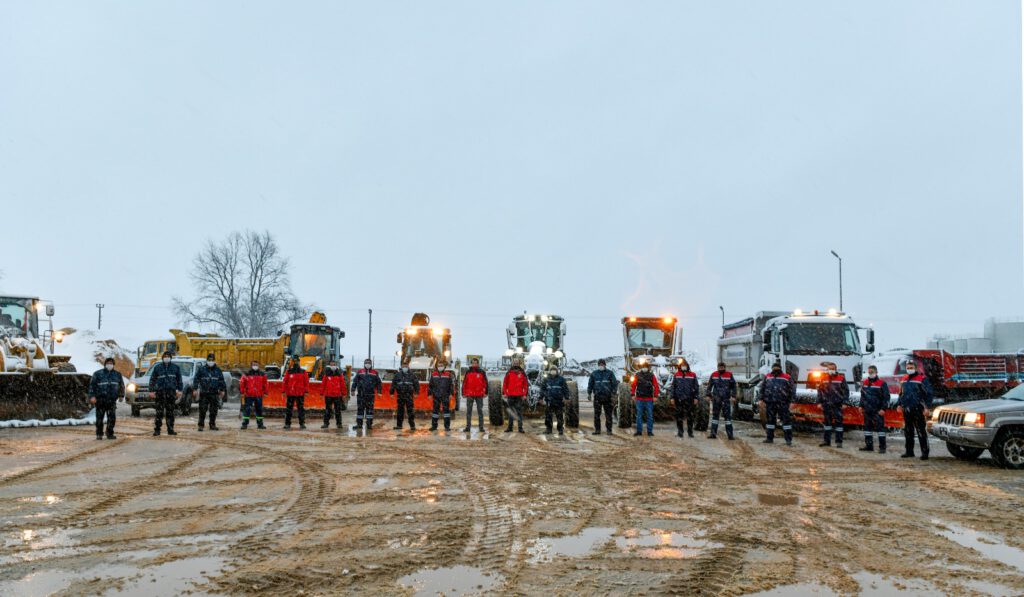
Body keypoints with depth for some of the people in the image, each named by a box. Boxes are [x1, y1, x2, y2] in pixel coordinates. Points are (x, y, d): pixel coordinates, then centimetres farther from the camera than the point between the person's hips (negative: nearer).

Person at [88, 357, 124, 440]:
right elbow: (92, 385, -2)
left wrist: (121, 395, 26)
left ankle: (110, 434, 9)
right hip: (100, 400, -2)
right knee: (99, 418, 1)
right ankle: (99, 434, 12)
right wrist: (92, 396, -11)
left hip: (112, 401, 3)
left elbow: (121, 385, 24)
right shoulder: (98, 374, 2)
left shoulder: (117, 375, 13)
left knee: (112, 418, -1)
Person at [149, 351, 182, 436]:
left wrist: (179, 390, 7)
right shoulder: (157, 367, 8)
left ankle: (170, 429, 8)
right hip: (160, 391, -1)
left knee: (170, 412, 4)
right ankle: (157, 429, -2)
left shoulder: (175, 367, 12)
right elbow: (152, 379, 9)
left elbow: (179, 379, 14)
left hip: (171, 392, 1)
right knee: (159, 412, -5)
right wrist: (152, 390, 1)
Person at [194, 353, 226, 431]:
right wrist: (195, 389, -5)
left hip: (214, 393, 2)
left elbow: (222, 381, 14)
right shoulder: (201, 369, 5)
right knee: (202, 410, -2)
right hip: (204, 393, -2)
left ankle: (212, 425, 15)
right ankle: (201, 425, 5)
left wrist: (222, 390, 9)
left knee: (214, 410, 5)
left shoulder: (218, 370, 10)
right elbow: (196, 379, 4)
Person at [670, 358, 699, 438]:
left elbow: (696, 387, 7)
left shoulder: (693, 375, 5)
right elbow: (673, 386, 9)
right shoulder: (676, 375, 7)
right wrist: (672, 397, 3)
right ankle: (679, 432, 11)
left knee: (690, 416, 3)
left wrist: (696, 397, 0)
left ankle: (690, 432, 11)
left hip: (689, 399, 0)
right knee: (679, 416, 4)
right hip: (679, 398, 1)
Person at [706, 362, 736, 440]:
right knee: (715, 415, 6)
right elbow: (709, 386, 12)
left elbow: (734, 386, 4)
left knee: (728, 416, -2)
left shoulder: (729, 375, 0)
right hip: (716, 399, 2)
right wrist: (708, 395, 6)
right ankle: (713, 433, 10)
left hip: (726, 399, -2)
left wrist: (733, 396, -4)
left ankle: (730, 434, 0)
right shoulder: (713, 375, 5)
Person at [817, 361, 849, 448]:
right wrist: (819, 402, 7)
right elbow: (820, 391, 12)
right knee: (827, 422, 11)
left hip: (837, 404, -4)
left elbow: (846, 391, 0)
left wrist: (844, 402, -7)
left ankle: (839, 441, 3)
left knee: (838, 422, -3)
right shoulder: (824, 379, 9)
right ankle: (826, 440, 18)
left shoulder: (841, 378, 0)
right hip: (826, 404, 4)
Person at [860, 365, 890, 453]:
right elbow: (862, 395, 22)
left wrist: (883, 408, -13)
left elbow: (886, 397, -9)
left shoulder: (882, 383, -8)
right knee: (867, 427, 11)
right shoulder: (865, 382, 12)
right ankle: (869, 446, 19)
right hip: (867, 410, 7)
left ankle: (882, 447, -2)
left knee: (880, 427, -6)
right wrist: (861, 405, 16)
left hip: (877, 411, -7)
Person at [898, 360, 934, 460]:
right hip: (906, 410, 7)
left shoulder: (922, 379, -6)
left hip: (917, 410, -7)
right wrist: (900, 404, 19)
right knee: (908, 431, 12)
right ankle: (909, 451, 20)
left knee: (921, 431, -7)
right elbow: (901, 393, 26)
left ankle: (925, 452, -3)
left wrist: (927, 408, -13)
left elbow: (929, 394, -8)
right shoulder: (904, 379, 14)